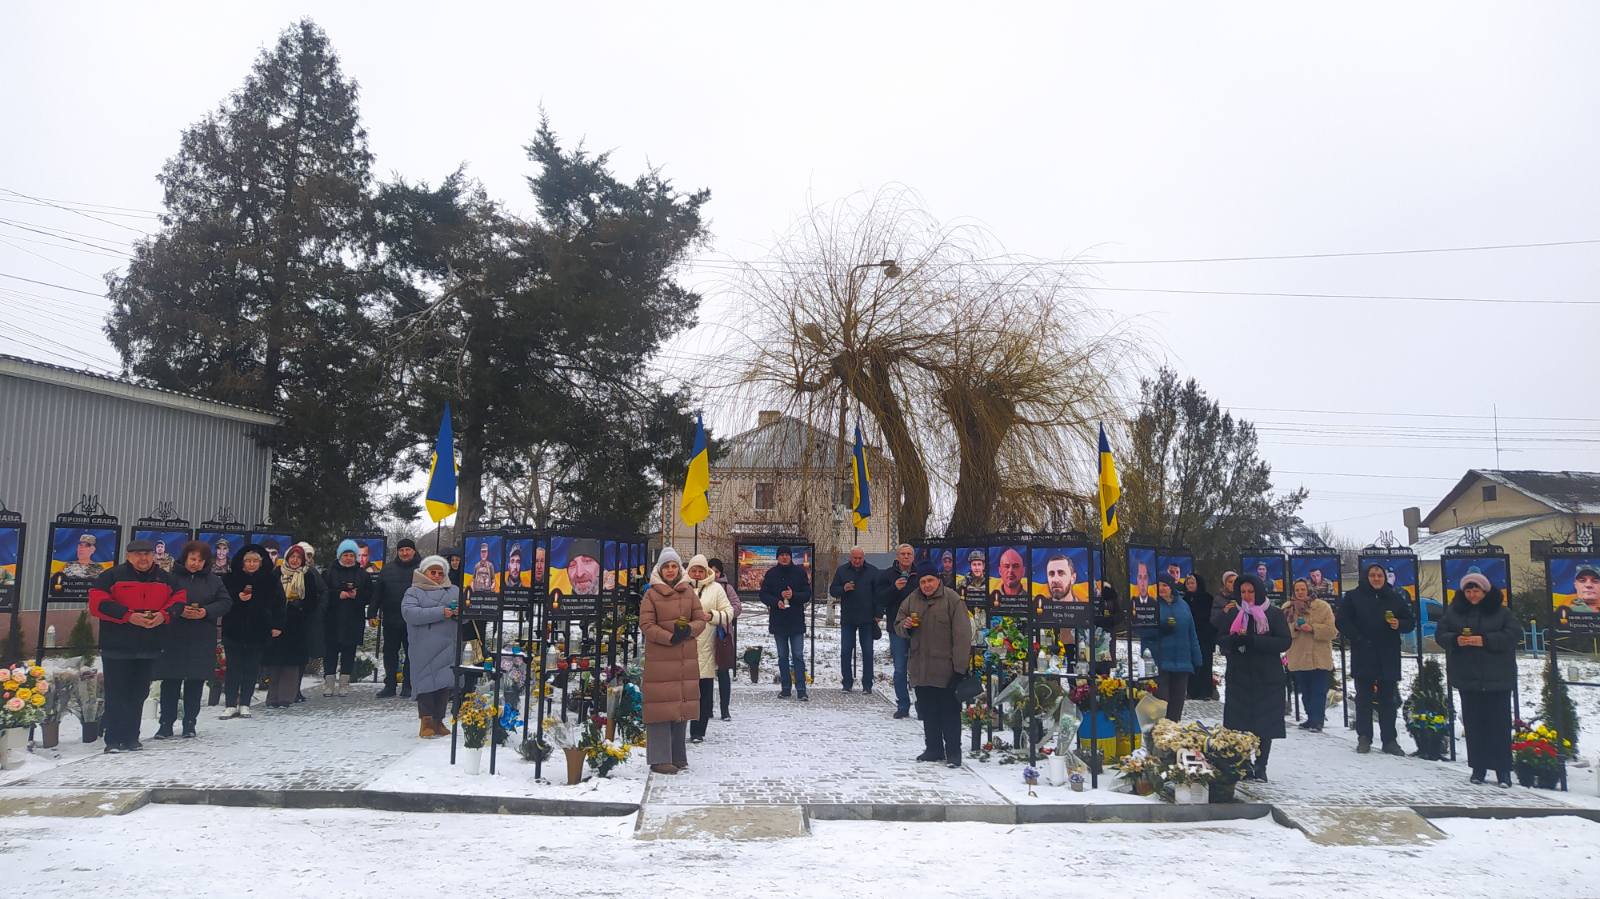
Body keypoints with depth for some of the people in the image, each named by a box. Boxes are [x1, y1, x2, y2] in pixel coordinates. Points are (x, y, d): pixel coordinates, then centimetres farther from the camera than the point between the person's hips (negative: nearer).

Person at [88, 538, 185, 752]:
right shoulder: (112, 576, -3)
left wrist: (164, 615, -7)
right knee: (117, 694, -2)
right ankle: (114, 740, 5)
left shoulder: (165, 579, 10)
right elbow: (97, 602, -10)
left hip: (149, 647, 4)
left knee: (139, 693, 10)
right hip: (117, 647, -4)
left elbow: (179, 598, 14)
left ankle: (131, 738, 19)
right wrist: (128, 615, -19)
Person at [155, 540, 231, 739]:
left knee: (196, 682, 6)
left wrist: (206, 612, -12)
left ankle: (190, 723, 17)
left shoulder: (213, 580, 8)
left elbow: (226, 602, 5)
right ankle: (166, 723, 10)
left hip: (202, 640, 2)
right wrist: (179, 611, -18)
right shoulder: (171, 577, -2)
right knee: (171, 681, 1)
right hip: (173, 637, -2)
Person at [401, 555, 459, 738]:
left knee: (445, 682, 3)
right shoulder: (414, 592, 5)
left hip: (448, 647, 3)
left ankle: (438, 721, 11)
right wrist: (440, 613, -21)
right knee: (427, 682, -5)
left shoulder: (454, 591, 18)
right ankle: (426, 721, 2)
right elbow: (409, 613, -13)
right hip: (424, 648, -3)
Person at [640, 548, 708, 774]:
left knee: (682, 704, 9)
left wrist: (689, 630, -12)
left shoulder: (688, 592, 10)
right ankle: (660, 759, 0)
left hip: (687, 658, 5)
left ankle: (677, 756, 21)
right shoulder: (651, 594, -2)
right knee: (661, 707, -6)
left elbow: (700, 620, 9)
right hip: (660, 658, -4)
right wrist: (670, 638, -17)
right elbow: (646, 625, -7)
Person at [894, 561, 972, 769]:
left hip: (946, 670, -6)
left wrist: (960, 666, -16)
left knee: (950, 713, 2)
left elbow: (962, 634, -13)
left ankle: (953, 752, 11)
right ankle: (933, 749, 27)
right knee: (928, 713, 15)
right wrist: (905, 626, -8)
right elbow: (898, 625, 17)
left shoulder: (952, 599, -11)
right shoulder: (912, 600, 7)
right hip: (921, 669, 6)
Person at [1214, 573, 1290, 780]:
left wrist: (1252, 640, -18)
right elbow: (1217, 638, 5)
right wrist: (1233, 640, -17)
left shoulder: (1274, 614, 2)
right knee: (1239, 724, -2)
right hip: (1239, 676, 2)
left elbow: (1284, 642, -8)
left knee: (1265, 724, 0)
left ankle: (1260, 767, 10)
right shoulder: (1232, 614, 10)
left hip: (1267, 678, -2)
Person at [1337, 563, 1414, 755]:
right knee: (1363, 699, 4)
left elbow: (1410, 620, 13)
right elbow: (1341, 620, -2)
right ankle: (1364, 738, 11)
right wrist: (1358, 639, -10)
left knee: (1388, 700, 5)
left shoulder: (1395, 598, 7)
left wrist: (1399, 624, -10)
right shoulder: (1354, 596, 0)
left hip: (1389, 658, 2)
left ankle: (1389, 740, 12)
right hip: (1363, 657, -2)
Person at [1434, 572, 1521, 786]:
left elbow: (1514, 634, -10)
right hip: (1467, 678, 3)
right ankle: (1478, 767, 15)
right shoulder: (1454, 611, 7)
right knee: (1473, 723, 6)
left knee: (1499, 723, -1)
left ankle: (1503, 770, 7)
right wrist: (1455, 640, -14)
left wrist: (1485, 640, -20)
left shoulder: (1501, 612, -1)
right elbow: (1440, 634, 6)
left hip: (1497, 678, -2)